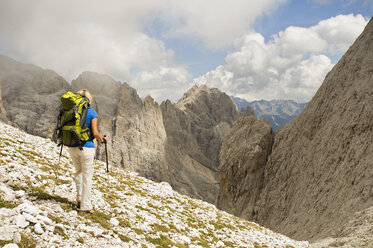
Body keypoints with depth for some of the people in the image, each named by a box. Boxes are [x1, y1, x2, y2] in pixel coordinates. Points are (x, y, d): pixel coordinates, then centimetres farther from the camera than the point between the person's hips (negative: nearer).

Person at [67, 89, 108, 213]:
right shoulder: (92, 112, -9)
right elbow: (95, 133, -13)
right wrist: (103, 140, 6)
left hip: (72, 147, 4)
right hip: (86, 147, -4)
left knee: (78, 172, 25)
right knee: (87, 176, 6)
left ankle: (79, 199, 27)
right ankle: (86, 206, 12)